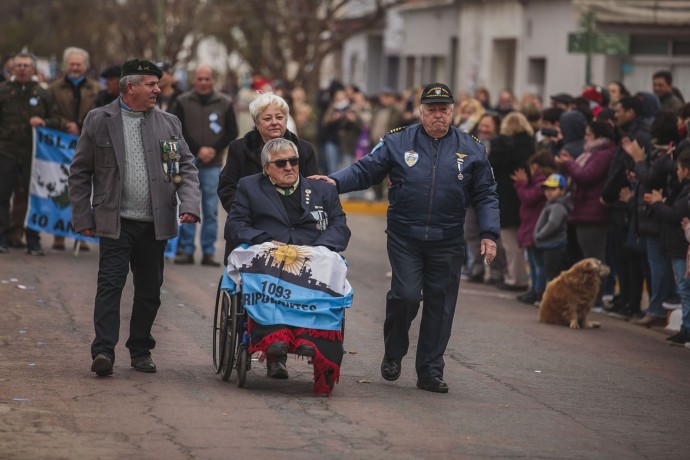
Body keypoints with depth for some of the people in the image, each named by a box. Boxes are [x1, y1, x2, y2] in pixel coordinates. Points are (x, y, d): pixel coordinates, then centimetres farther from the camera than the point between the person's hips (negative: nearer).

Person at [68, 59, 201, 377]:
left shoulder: (168, 124, 9)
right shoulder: (98, 121, 1)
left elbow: (186, 168, 8)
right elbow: (80, 173, 4)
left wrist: (189, 204, -10)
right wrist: (83, 219, -2)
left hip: (155, 224, 3)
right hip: (115, 222, -3)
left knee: (149, 290, 9)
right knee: (110, 285, -11)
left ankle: (140, 350, 21)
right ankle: (103, 351, -14)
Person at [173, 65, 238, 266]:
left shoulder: (225, 103, 4)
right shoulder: (183, 102, 3)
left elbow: (232, 132, 6)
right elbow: (178, 131, 0)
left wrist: (214, 150, -6)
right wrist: (198, 150, -9)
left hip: (213, 165, 0)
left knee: (211, 210, 1)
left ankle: (209, 252, 6)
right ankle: (186, 250, 5)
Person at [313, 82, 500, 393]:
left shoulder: (470, 149, 7)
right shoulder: (398, 142, 3)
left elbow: (485, 195, 10)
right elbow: (364, 170, 3)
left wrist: (489, 233, 0)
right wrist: (335, 182, -14)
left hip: (447, 242, 2)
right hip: (405, 238, -2)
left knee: (440, 304, 3)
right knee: (406, 295, -13)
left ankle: (430, 371, 13)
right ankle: (393, 354, 13)